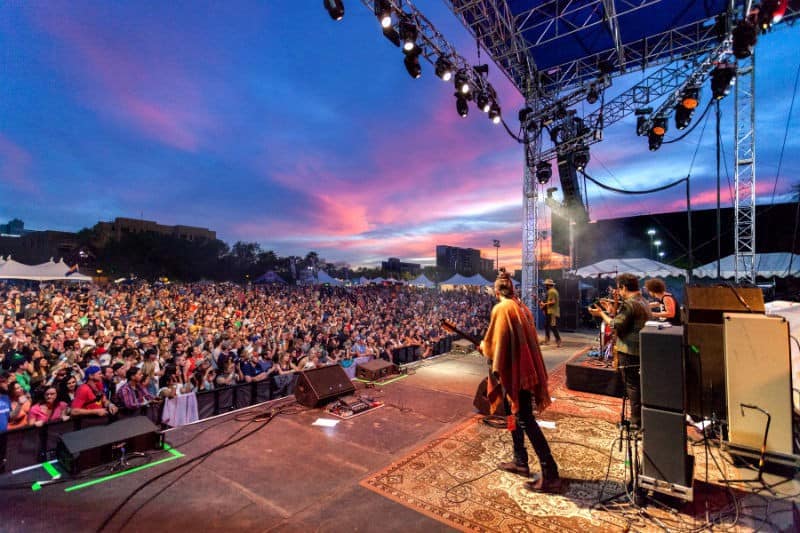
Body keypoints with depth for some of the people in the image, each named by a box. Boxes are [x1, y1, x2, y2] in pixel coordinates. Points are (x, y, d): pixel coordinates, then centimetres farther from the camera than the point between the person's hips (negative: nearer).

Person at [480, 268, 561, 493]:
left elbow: (496, 343, -17)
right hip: (525, 368, 9)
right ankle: (520, 461, 31)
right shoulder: (521, 307, 11)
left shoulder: (501, 308, -14)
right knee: (517, 414, 20)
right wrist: (490, 346, 28)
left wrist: (484, 347, 5)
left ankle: (550, 475, 1)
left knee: (525, 421, -3)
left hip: (514, 370, -9)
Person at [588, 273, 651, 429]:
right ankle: (643, 417, 27)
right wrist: (614, 312, 14)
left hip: (629, 350, -9)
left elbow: (617, 326, -19)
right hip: (641, 349, 9)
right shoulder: (643, 302, 13)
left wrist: (601, 314, -10)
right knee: (639, 384, 17)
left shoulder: (629, 303, -18)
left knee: (632, 385, -1)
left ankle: (636, 421, 8)